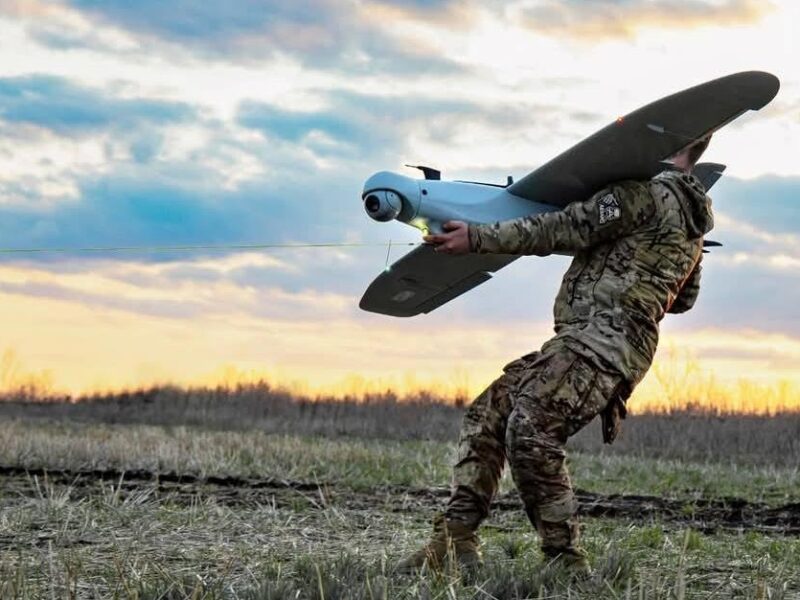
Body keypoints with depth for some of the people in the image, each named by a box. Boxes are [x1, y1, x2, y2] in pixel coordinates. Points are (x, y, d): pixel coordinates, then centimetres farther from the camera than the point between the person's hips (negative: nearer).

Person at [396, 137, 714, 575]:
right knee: (486, 416, 6)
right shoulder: (691, 213, 24)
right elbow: (684, 298, 36)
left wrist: (477, 238, -9)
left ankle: (566, 562, -20)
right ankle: (456, 542, -1)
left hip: (602, 337, -11)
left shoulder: (650, 192, -7)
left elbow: (565, 229, -11)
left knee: (530, 431, -26)